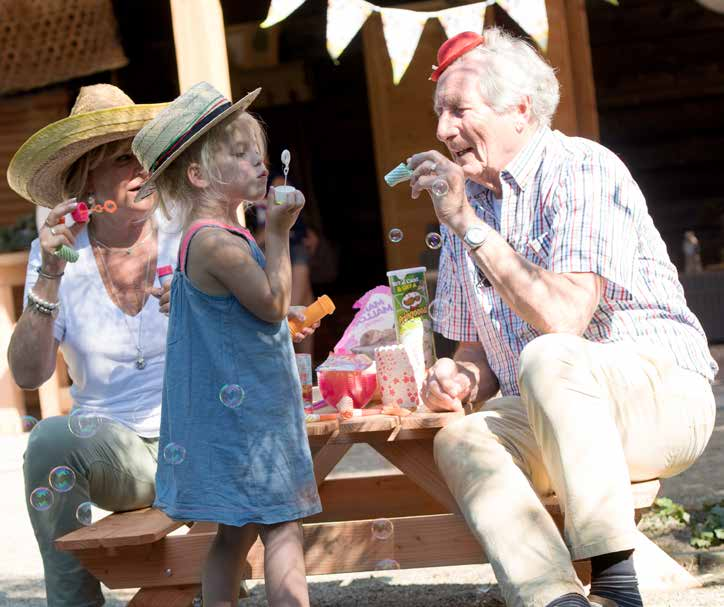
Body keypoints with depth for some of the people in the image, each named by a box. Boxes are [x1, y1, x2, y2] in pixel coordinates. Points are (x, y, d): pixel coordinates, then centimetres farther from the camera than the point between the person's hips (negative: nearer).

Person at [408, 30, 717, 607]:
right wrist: (461, 378, -5)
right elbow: (478, 346, 19)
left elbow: (563, 318, -25)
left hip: (662, 391, -6)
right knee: (460, 440, -23)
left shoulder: (581, 170, -12)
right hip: (545, 418, 6)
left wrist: (469, 224, -22)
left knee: (547, 360, -35)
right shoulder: (469, 198, 11)